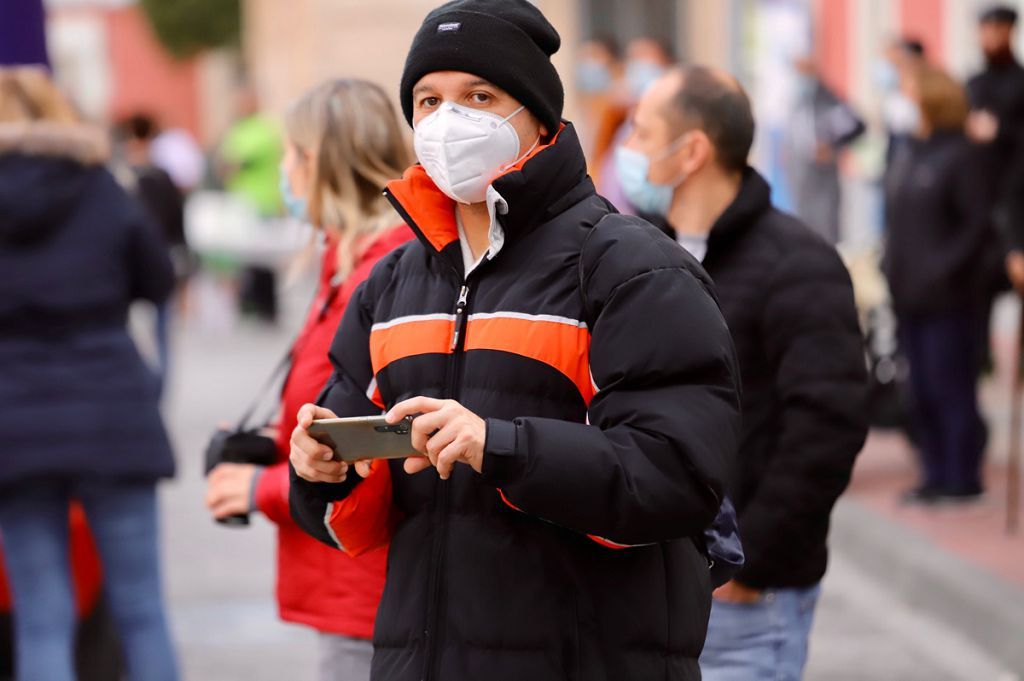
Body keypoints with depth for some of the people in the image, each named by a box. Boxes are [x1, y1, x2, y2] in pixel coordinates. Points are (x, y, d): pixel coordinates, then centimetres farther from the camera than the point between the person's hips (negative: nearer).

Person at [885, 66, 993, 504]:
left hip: (948, 299, -8)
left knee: (952, 389, -2)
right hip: (911, 297, 8)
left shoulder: (962, 156, -11)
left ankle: (962, 478, 5)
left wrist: (945, 268, -18)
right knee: (923, 391, 12)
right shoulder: (910, 155, 12)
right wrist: (893, 267, 9)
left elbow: (978, 226, -15)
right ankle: (936, 475, 20)